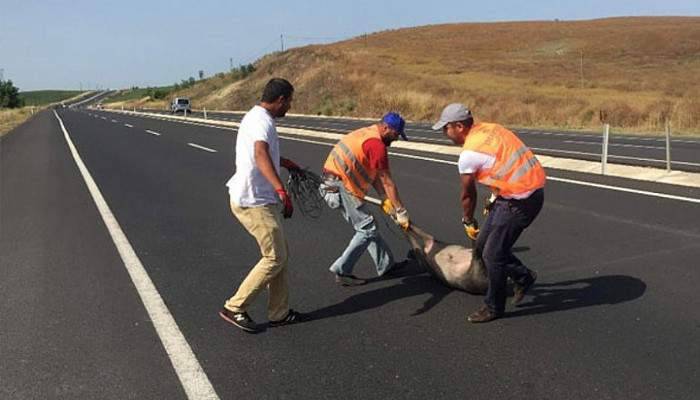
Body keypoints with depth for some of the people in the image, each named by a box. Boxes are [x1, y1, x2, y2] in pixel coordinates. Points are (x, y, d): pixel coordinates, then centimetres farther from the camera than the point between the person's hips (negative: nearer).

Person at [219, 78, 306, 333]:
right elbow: (261, 156, -37)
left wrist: (285, 162, 43)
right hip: (253, 202, -11)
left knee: (280, 253, 14)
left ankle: (279, 313, 21)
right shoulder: (262, 120, -17)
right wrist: (282, 191, -47)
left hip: (253, 198, 11)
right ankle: (235, 308, 6)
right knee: (275, 258, -4)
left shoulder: (255, 116, 16)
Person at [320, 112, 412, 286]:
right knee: (367, 229, -3)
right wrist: (401, 212, -7)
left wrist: (385, 199, 6)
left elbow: (375, 175, 13)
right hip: (340, 187, -10)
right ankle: (342, 271, 1)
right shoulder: (377, 144, -16)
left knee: (367, 226, 15)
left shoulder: (366, 134, 14)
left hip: (333, 183, 10)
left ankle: (385, 265, 25)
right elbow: (387, 182, -14)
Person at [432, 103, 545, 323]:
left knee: (492, 255, 2)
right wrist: (496, 197, 20)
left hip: (520, 200, -9)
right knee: (483, 244, 16)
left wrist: (468, 222, 15)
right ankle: (523, 277, 31)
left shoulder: (469, 154, -16)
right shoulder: (489, 128, 7)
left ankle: (494, 307, 17)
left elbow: (468, 195, -1)